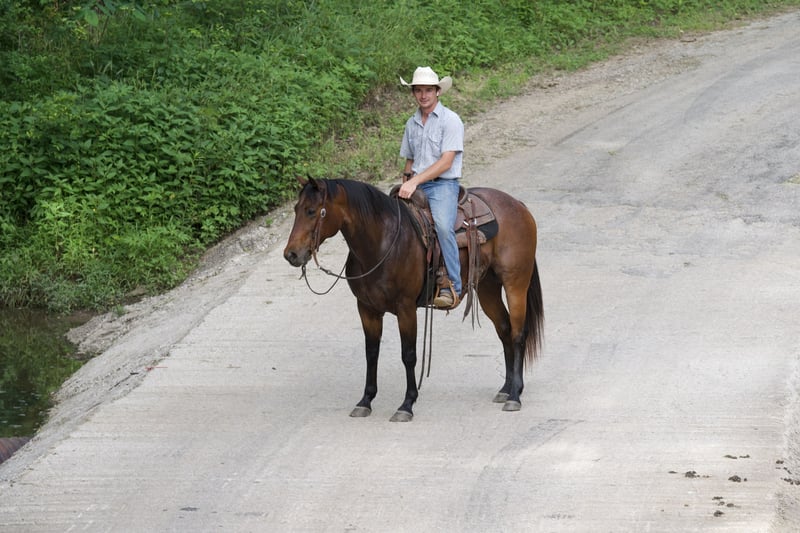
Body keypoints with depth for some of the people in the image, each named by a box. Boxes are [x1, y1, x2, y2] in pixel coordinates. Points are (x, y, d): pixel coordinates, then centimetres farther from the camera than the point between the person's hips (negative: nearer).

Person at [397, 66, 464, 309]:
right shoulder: (412, 124, 17)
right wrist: (406, 182, 7)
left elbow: (446, 162, -12)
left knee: (442, 225, -33)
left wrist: (415, 181, -19)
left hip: (443, 184, -6)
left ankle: (451, 286, -30)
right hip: (415, 185, 6)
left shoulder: (450, 120, -3)